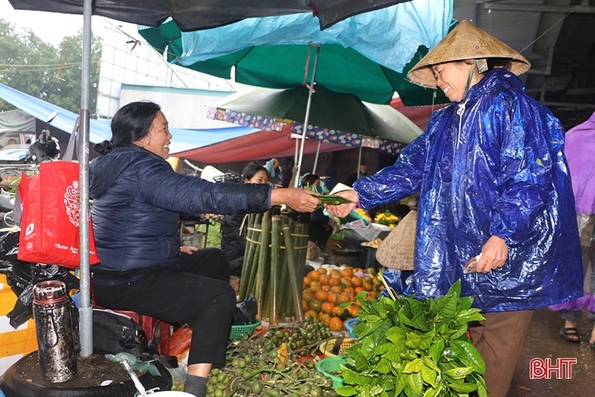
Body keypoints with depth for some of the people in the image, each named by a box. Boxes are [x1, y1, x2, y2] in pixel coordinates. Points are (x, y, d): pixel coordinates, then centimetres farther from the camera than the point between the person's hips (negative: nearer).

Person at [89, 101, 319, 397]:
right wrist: (282, 196, -32)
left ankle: (211, 336, 23)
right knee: (219, 294, -14)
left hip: (117, 271, 10)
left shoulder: (120, 163, 12)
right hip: (127, 284, -10)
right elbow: (203, 194, -30)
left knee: (214, 260, 17)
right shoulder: (140, 167, -21)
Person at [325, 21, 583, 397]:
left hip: (509, 257, -7)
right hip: (461, 259, 7)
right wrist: (360, 194, 3)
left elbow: (529, 176, -17)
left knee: (495, 358, 3)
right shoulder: (446, 121, 15)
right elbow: (411, 168, 12)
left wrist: (504, 235, -25)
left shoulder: (509, 105, -9)